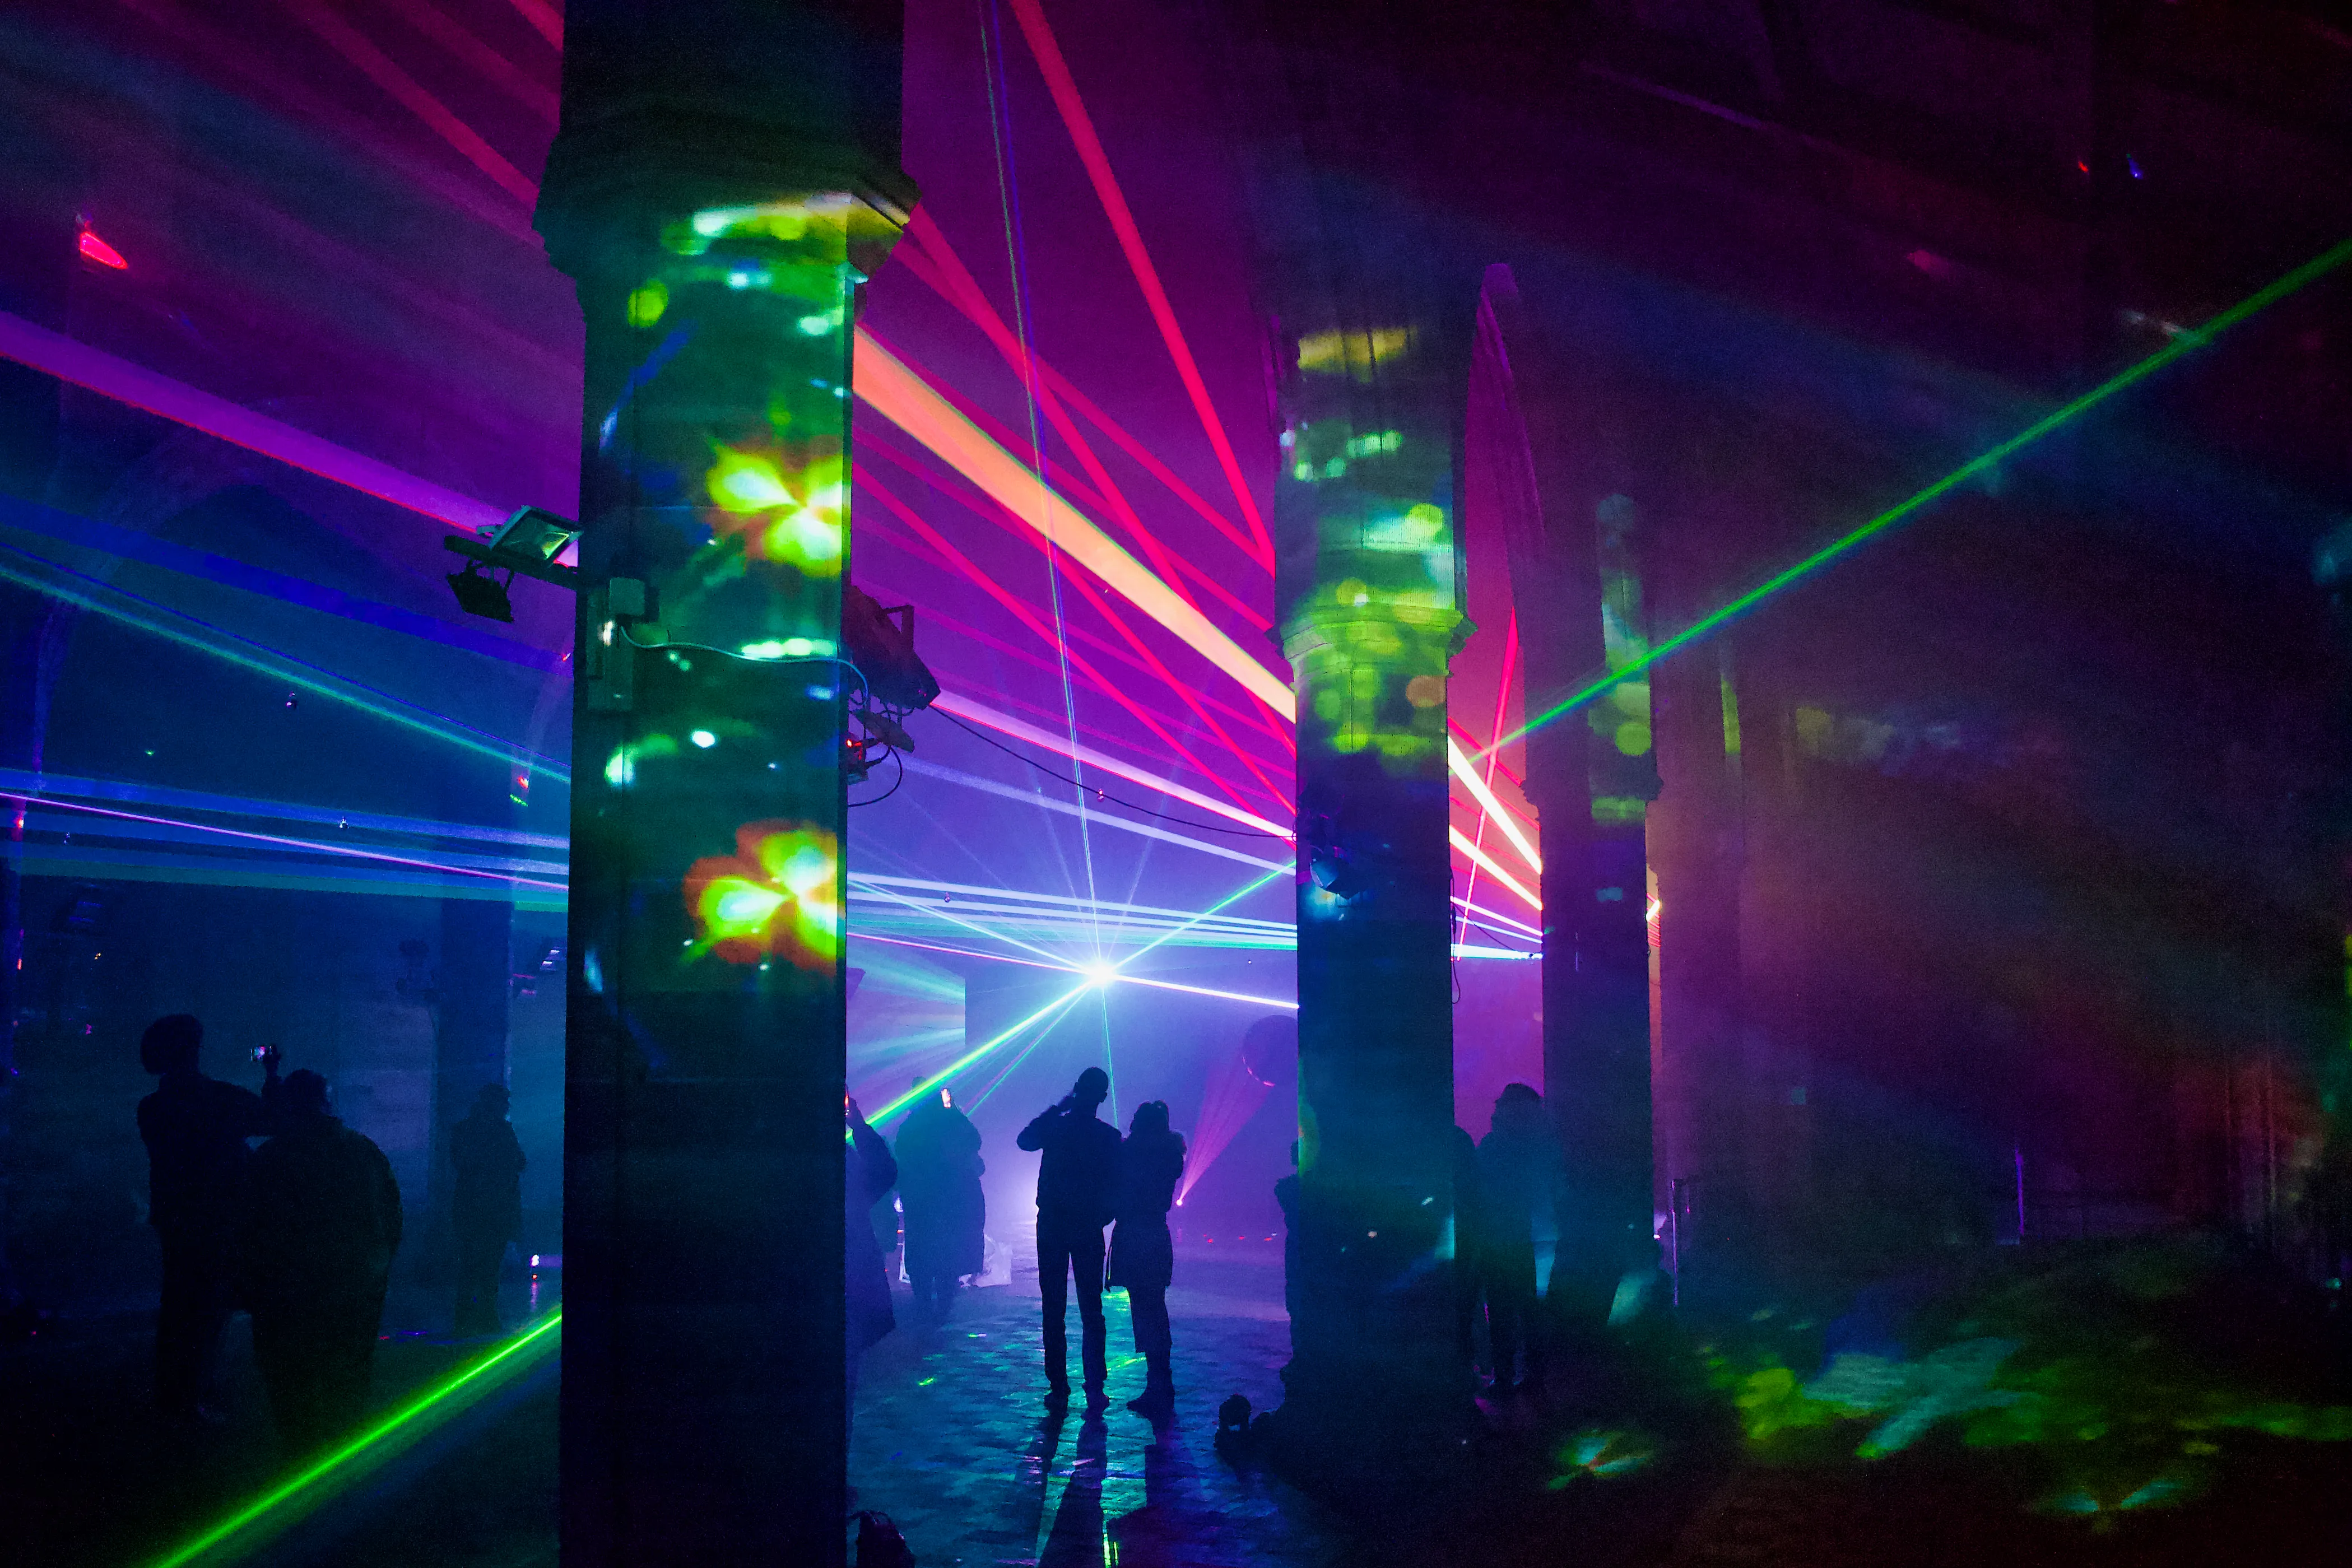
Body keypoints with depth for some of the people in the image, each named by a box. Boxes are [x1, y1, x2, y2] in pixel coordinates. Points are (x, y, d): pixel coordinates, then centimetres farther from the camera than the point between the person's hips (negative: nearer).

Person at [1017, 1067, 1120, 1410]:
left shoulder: (1055, 1128, -9)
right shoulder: (1110, 1137, -9)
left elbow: (1024, 1139, 12)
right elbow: (1115, 1185, -4)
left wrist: (1057, 1108, 9)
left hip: (1051, 1228, 0)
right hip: (1089, 1231, 0)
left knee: (1054, 1311, 8)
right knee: (1091, 1312, 7)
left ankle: (1058, 1388, 9)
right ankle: (1095, 1388, 1)